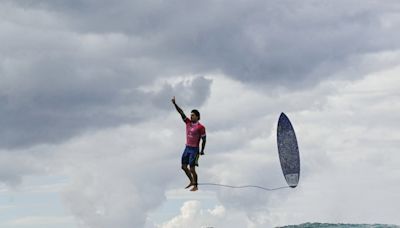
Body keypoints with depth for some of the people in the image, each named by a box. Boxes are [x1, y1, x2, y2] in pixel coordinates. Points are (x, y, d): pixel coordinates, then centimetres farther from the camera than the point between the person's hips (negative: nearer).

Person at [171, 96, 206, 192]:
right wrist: (174, 104, -7)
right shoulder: (188, 122, 4)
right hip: (187, 148, 7)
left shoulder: (200, 127, -13)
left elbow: (203, 139, -8)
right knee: (184, 166, 12)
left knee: (192, 169, -5)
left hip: (194, 149, -7)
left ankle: (195, 186, 8)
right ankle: (192, 181, 30)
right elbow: (181, 112, 0)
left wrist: (202, 151, -9)